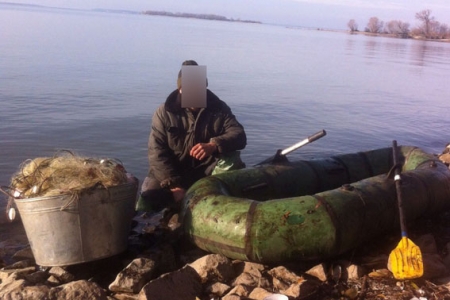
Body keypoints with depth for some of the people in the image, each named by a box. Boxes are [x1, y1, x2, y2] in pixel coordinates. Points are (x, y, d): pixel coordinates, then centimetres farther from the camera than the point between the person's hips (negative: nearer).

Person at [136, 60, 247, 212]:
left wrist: (214, 145, -36)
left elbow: (239, 135, -13)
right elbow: (157, 153, -9)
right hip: (172, 174, -1)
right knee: (147, 199, -25)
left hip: (208, 172, 1)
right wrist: (173, 185, -23)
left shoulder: (219, 108, 0)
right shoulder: (164, 112, -3)